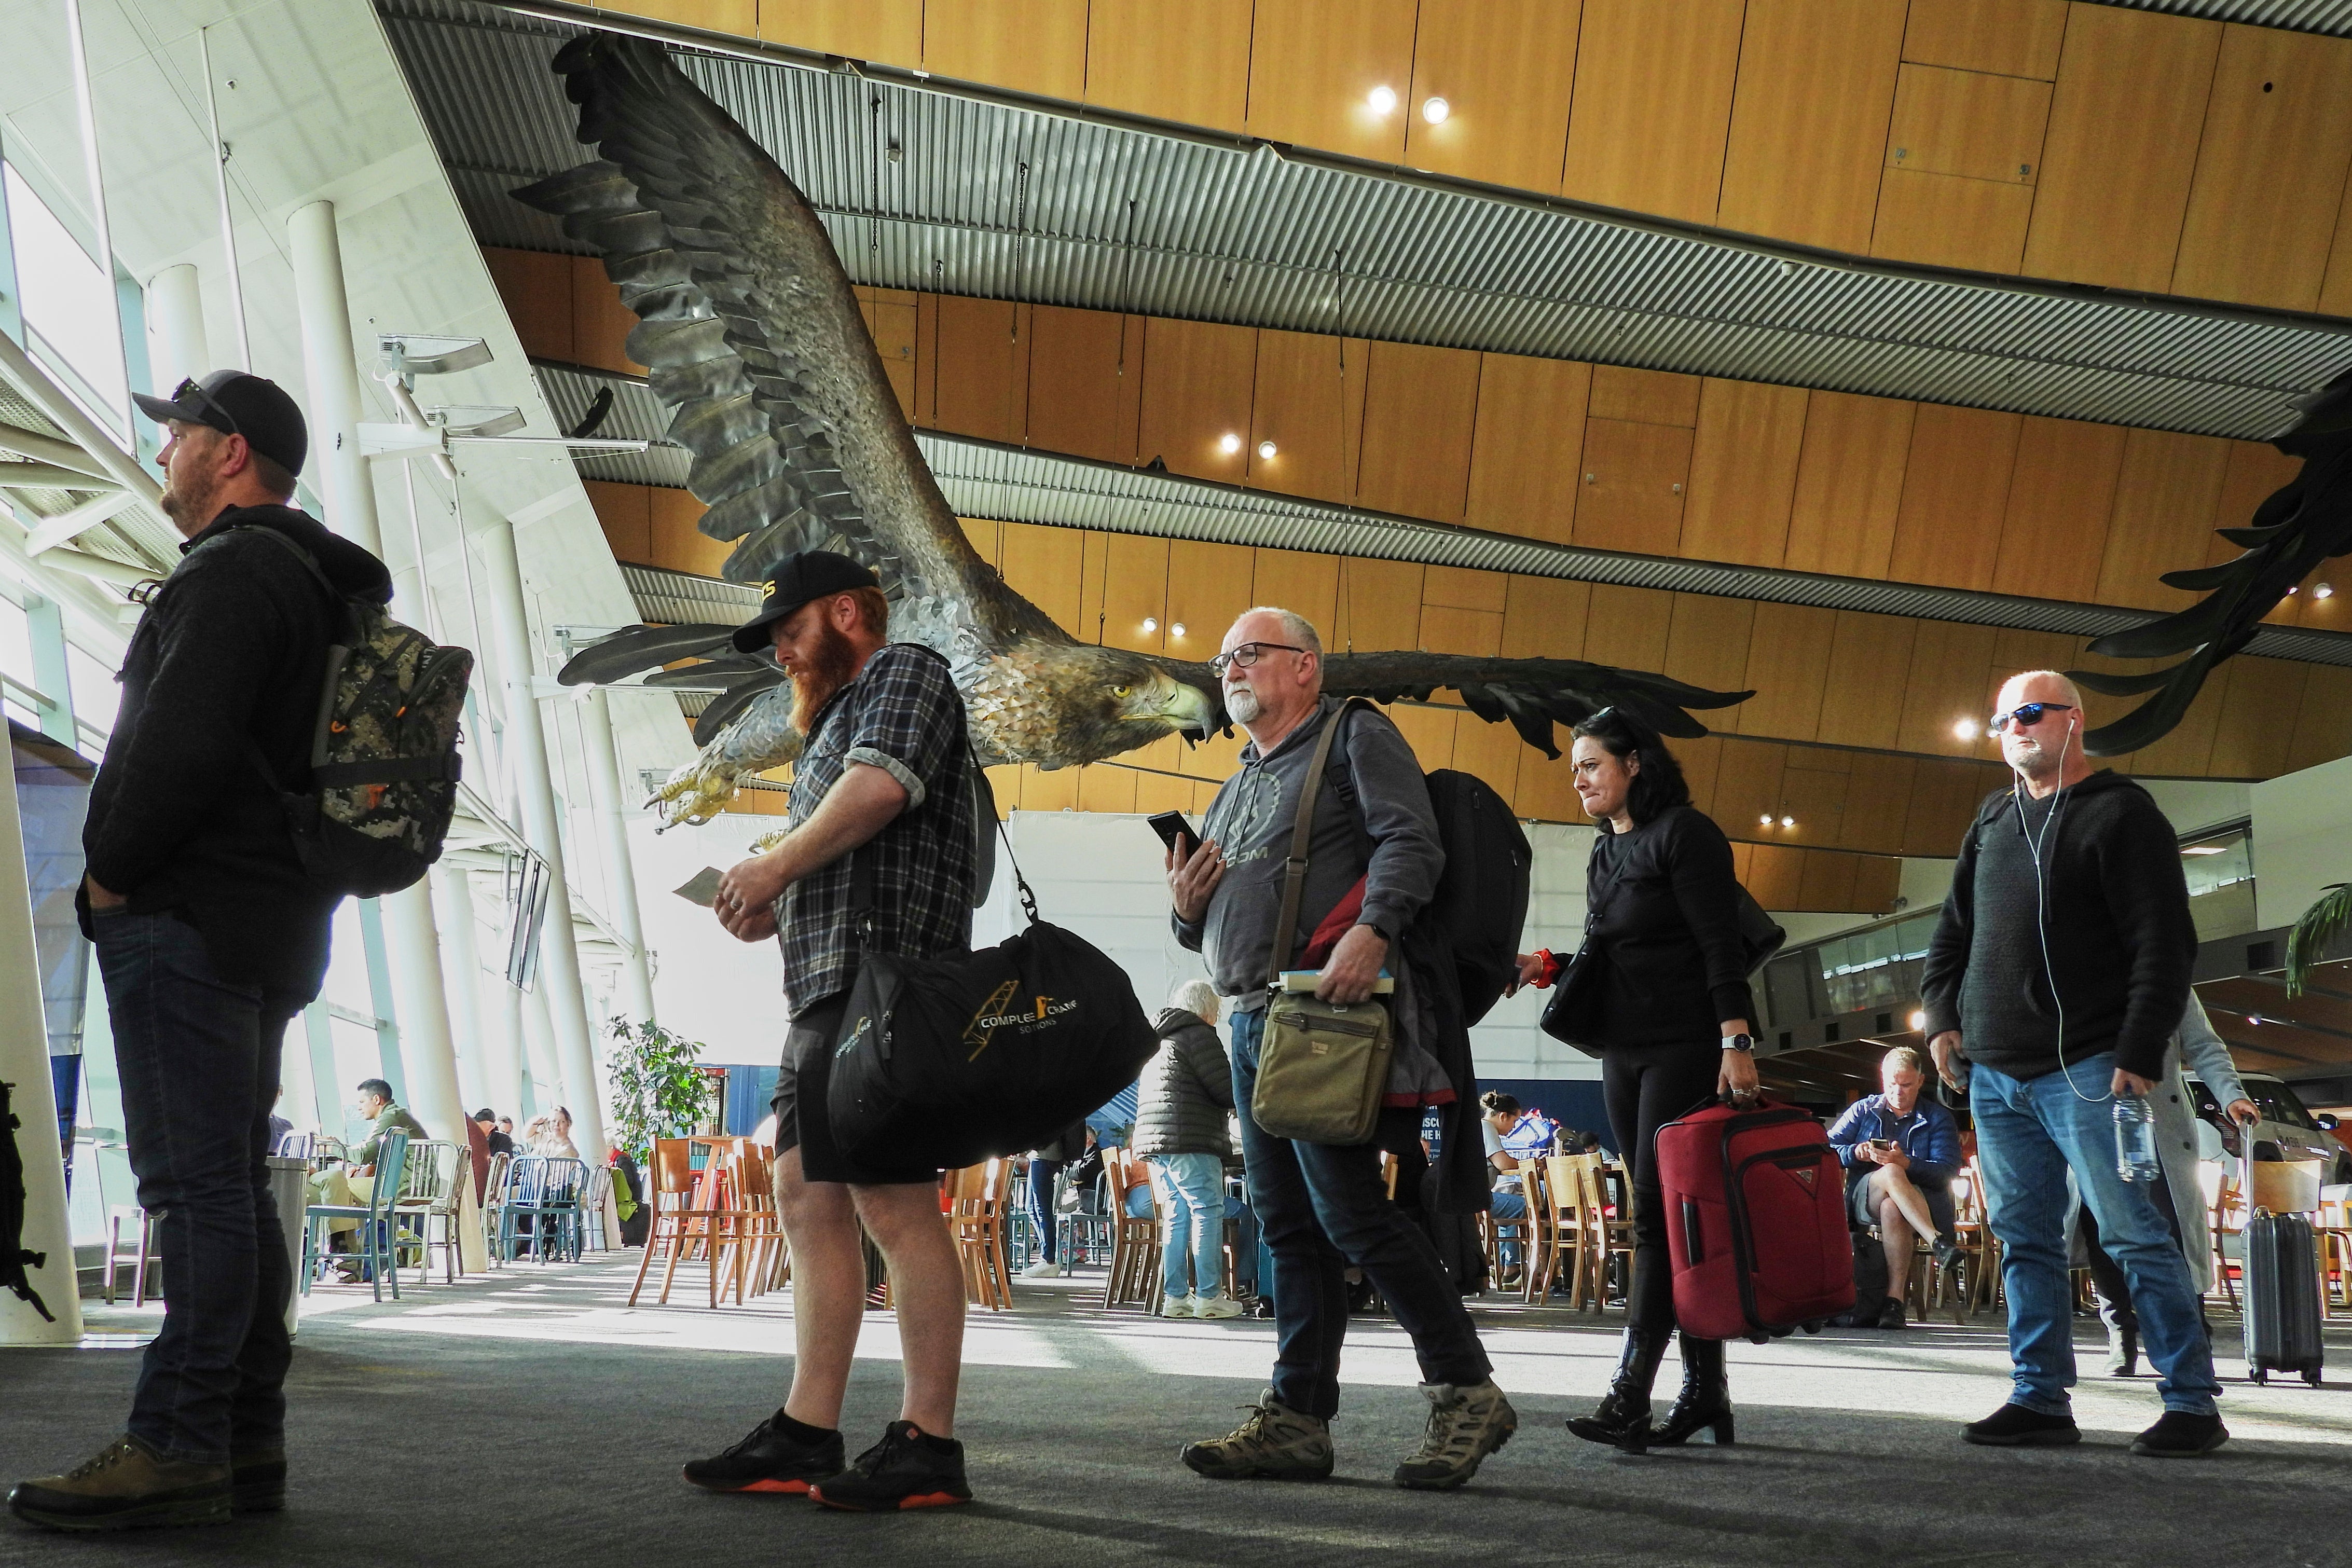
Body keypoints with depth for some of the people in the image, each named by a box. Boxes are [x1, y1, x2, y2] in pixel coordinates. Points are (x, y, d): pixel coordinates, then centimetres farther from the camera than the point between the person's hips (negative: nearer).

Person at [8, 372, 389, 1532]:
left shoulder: (231, 571, -9)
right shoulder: (321, 588, 23)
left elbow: (182, 743, -22)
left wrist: (112, 867, -9)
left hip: (191, 916, -10)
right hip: (269, 928, 10)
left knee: (195, 1187, -11)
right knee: (228, 1189, 10)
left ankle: (177, 1448, -11)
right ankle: (245, 1442, 11)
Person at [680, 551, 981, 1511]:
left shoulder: (904, 671, 3)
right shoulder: (835, 722, 30)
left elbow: (881, 784, -17)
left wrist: (776, 865, -8)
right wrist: (777, 910, 12)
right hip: (824, 994, 10)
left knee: (897, 1209, -12)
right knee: (811, 1205, 6)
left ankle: (928, 1448, -10)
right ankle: (806, 1436, 8)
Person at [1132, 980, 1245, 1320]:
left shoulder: (1157, 1040, 23)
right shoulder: (1200, 1035, -5)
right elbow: (1226, 1092, -10)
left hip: (1154, 1140, 9)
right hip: (1189, 1142, -9)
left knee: (1176, 1216, 10)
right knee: (1207, 1211, -7)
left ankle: (1175, 1297, 7)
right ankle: (1208, 1296, -11)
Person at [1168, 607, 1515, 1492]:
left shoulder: (1355, 739, 5)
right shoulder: (1239, 788, 27)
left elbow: (1411, 842, -12)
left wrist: (1371, 928, -28)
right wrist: (1188, 912, 7)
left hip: (1327, 1009, -8)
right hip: (1252, 1020, 8)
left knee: (1350, 1211, -13)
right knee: (1290, 1227, 7)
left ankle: (1466, 1393, -5)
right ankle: (1297, 1420, 8)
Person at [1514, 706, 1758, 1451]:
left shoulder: (1683, 833, -7)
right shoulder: (1605, 852, 18)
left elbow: (1719, 944, -13)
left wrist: (1736, 1041, -21)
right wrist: (1546, 967, 3)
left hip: (1687, 1045, -8)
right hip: (1624, 1048, 8)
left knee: (1660, 1209, -12)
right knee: (1670, 1214, 8)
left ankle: (1630, 1398, -16)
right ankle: (1704, 1389, 12)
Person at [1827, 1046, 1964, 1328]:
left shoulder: (1938, 1119, 12)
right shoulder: (1863, 1110, 18)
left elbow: (1947, 1171, -5)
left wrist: (1906, 1163, -24)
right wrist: (1856, 1153, -15)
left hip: (1923, 1201, -1)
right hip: (1864, 1197, 1)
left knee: (1892, 1207, -39)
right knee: (1891, 1173, -36)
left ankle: (1895, 1298, -42)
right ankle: (1937, 1242, -52)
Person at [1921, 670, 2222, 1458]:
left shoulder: (2121, 814, -3)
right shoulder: (1992, 823, 18)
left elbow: (2164, 944, -9)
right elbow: (1952, 930, 25)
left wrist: (2139, 1055, -16)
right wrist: (1943, 1016, 10)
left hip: (2085, 1070, -7)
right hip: (1994, 1075, 7)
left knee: (2133, 1232, -8)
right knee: (2025, 1239, 7)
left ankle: (2192, 1401, -2)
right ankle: (2041, 1399, 12)